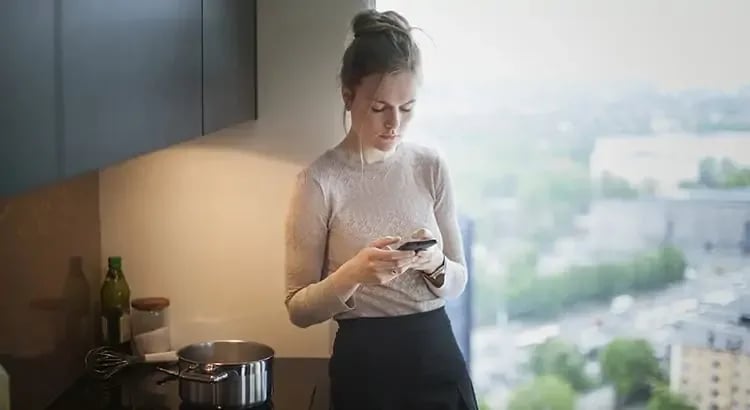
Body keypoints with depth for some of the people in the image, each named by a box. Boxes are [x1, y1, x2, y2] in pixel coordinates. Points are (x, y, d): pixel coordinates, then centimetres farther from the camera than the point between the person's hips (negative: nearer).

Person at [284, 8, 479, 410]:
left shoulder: (431, 167, -1)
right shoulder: (320, 180, -11)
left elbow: (457, 281, 6)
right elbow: (299, 308, -9)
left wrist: (435, 265, -15)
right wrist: (353, 273, -25)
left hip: (436, 354, 3)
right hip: (364, 362, -3)